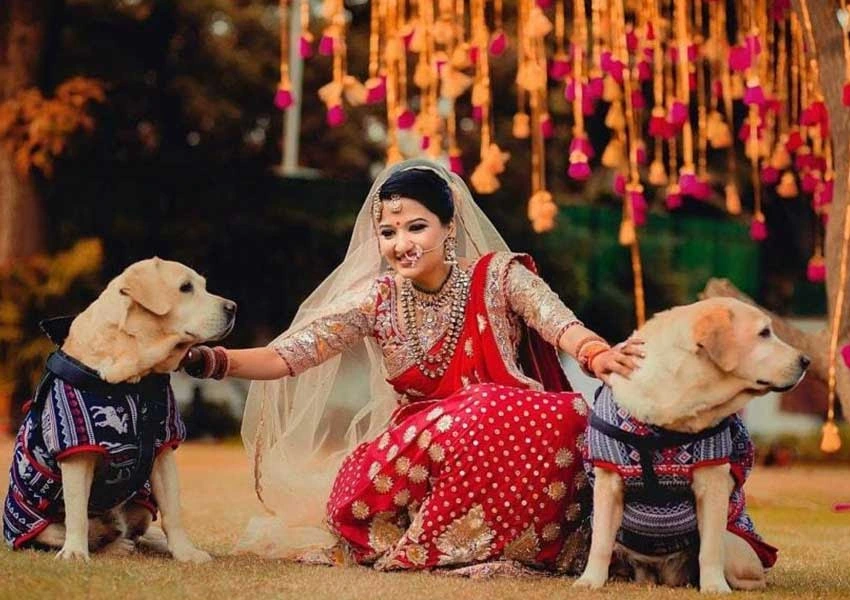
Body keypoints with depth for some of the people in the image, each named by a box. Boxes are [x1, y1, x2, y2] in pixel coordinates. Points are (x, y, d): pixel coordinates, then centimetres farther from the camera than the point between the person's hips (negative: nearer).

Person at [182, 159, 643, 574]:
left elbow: (561, 325, -21)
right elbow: (289, 354, -6)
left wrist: (598, 355, -45)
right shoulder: (378, 299, 0)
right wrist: (207, 361, -23)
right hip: (415, 442, 0)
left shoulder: (497, 277, -5)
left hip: (507, 436, 0)